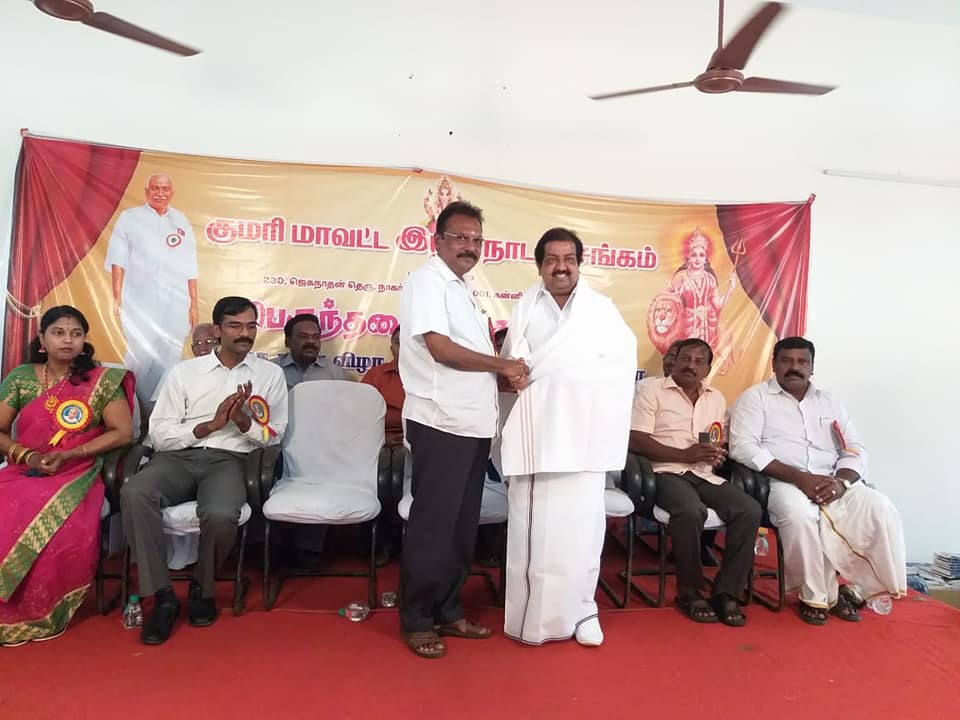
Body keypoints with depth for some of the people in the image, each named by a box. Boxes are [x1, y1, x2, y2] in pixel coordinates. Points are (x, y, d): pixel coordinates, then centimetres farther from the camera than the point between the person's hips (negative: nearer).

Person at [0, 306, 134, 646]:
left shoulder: (102, 380, -1)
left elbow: (123, 432, -6)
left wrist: (67, 455, -13)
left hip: (76, 476, -2)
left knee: (66, 536, -31)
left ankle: (41, 613, -8)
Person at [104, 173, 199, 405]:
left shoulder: (181, 221, 12)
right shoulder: (129, 218, 6)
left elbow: (189, 268, 10)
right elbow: (118, 261, 0)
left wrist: (193, 304, 6)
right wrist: (118, 297, -8)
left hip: (175, 305, 2)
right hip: (140, 304, -2)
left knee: (168, 360, 4)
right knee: (143, 358, -6)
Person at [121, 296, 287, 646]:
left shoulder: (270, 374, 11)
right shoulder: (184, 371, 11)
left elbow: (273, 437, 9)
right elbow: (158, 434, 4)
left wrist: (243, 421, -11)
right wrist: (209, 425, -10)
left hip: (229, 460, -1)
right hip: (178, 456, 2)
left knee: (220, 515, -33)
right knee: (134, 494, -30)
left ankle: (202, 588, -1)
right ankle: (163, 596, -16)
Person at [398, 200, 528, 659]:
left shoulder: (463, 287, 19)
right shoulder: (427, 280, -7)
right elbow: (440, 347, -19)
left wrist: (508, 374, 1)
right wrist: (502, 365, -10)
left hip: (473, 423, 9)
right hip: (441, 423, -8)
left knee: (462, 525, 14)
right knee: (433, 525, 0)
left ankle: (447, 611, 27)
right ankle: (416, 621, 14)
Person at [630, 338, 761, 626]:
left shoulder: (717, 398, 20)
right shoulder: (652, 390, 1)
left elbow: (721, 443, 23)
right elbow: (636, 441, -9)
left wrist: (719, 454, -3)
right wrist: (686, 454, -15)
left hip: (706, 475, 6)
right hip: (667, 472, -5)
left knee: (750, 510, -20)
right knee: (691, 511, -35)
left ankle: (727, 592, -8)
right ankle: (690, 592, -12)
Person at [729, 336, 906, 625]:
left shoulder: (829, 402, 19)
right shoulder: (755, 397, 3)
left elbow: (856, 450, 12)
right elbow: (743, 446, -11)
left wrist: (841, 481, -11)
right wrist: (798, 477, -19)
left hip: (833, 483, 5)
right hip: (783, 482, -5)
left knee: (882, 511, -20)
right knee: (799, 515, -35)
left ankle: (865, 586, -2)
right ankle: (818, 595, -13)